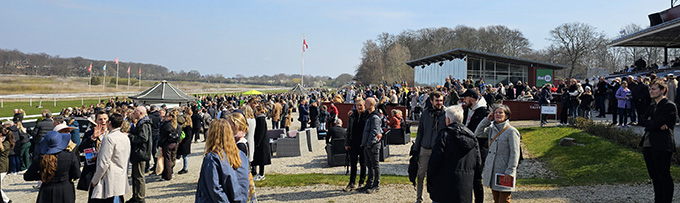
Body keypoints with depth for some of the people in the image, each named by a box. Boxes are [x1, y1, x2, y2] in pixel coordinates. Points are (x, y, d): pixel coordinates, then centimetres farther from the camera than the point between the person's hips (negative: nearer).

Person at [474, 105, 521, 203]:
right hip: (492, 171, 6)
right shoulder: (491, 129, 9)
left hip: (503, 172, -6)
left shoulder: (511, 131, -11)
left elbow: (515, 153, -13)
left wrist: (509, 172, -17)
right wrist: (487, 120, 4)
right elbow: (477, 134, 13)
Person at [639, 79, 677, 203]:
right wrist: (657, 125, -8)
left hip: (661, 146, -8)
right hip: (648, 145, 8)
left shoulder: (670, 106, -9)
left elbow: (656, 123, -17)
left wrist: (648, 124, 2)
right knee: (654, 176, 15)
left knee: (664, 176, -3)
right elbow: (642, 121, 6)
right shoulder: (652, 106, 18)